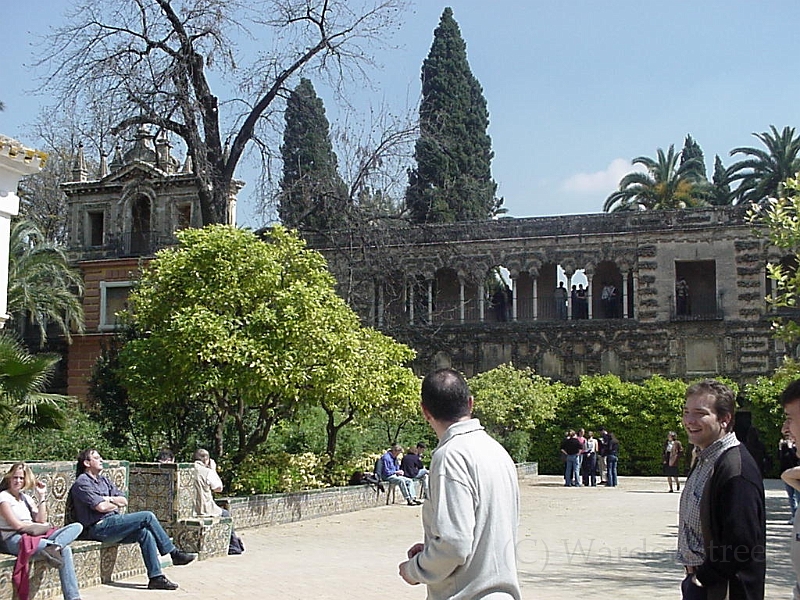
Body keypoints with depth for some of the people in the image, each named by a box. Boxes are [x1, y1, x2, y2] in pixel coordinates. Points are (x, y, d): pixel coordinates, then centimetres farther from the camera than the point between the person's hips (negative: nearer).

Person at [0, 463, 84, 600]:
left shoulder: (27, 498, 23)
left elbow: (41, 521, 12)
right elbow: (17, 525, -8)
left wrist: (41, 496, 11)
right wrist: (42, 526, 4)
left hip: (36, 536, 8)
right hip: (14, 540, -8)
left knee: (77, 527, -16)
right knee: (64, 550, -37)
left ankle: (53, 547, -41)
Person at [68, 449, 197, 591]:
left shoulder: (104, 480, 22)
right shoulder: (82, 483, -5)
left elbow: (124, 501, 14)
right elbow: (101, 507, -17)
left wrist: (109, 499, -4)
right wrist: (116, 503, 2)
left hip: (111, 524, 8)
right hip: (98, 528, -8)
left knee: (145, 533, -19)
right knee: (148, 516, -17)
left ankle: (156, 577, -18)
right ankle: (174, 554, -11)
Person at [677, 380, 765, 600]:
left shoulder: (736, 470, -21)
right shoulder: (705, 461, 10)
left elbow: (741, 542, -25)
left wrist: (704, 577, -15)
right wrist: (692, 574, 9)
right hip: (697, 582, 9)